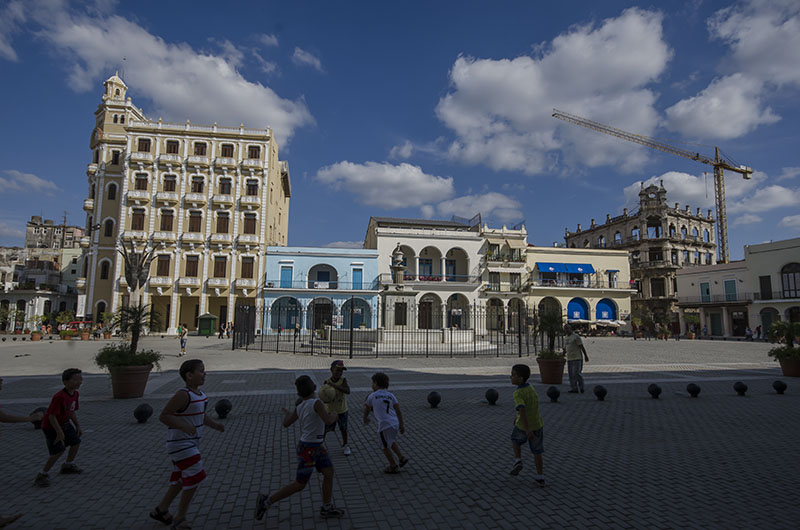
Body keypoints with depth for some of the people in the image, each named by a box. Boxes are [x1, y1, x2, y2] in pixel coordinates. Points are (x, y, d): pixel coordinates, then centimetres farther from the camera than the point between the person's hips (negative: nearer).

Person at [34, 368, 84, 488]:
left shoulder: (75, 394, -4)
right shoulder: (59, 397, -32)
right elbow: (52, 416, -28)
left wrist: (78, 426, 8)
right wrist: (60, 433, -25)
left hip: (65, 423, 9)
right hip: (51, 427, -9)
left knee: (76, 442, 13)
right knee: (59, 451, -15)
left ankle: (68, 466, 36)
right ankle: (42, 475, 4)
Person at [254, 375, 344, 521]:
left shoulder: (300, 406, -1)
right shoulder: (316, 403, -25)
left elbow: (286, 423, 7)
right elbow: (328, 421, -36)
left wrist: (287, 413, 28)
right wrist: (333, 416, -13)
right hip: (308, 450, -8)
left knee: (329, 473, 11)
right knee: (299, 485, 3)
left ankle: (327, 509, 23)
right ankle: (266, 501, 15)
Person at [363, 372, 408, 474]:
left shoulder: (372, 396, -1)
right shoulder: (390, 395, 9)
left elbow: (367, 409, 13)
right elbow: (398, 410, 7)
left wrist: (365, 418, 33)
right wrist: (401, 424, 12)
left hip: (384, 425, -6)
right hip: (395, 423, 6)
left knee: (385, 447, 14)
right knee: (391, 442, 30)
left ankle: (394, 467, 24)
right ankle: (402, 458, 27)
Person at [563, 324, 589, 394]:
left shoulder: (576, 336, -6)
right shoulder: (565, 338, 17)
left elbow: (582, 347, -7)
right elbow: (565, 348, 23)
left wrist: (585, 356, -7)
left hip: (577, 358, -7)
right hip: (569, 359, 7)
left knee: (577, 373, -11)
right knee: (571, 375, 6)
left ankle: (581, 387, 7)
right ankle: (574, 389, 10)